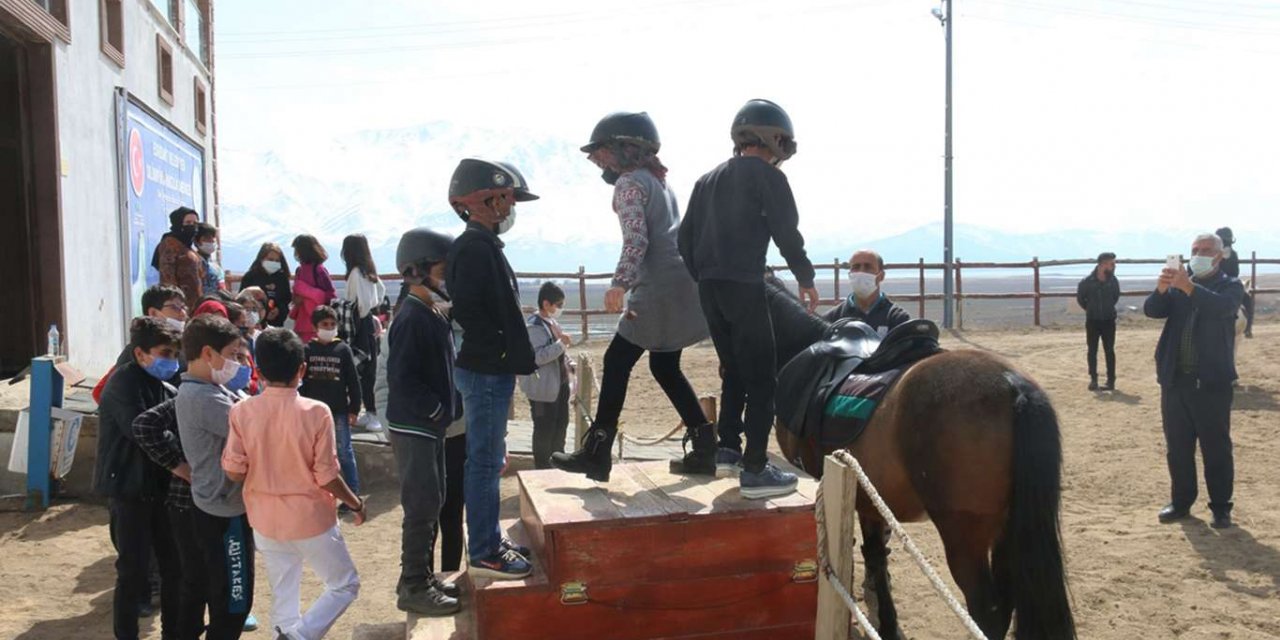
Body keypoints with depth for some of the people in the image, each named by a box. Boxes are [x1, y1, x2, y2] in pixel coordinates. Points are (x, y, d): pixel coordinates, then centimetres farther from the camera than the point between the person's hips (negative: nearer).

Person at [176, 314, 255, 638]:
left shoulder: (197, 390, 9)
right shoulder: (205, 398, -24)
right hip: (226, 508, -10)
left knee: (222, 597, 22)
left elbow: (235, 417, 9)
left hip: (214, 503, 10)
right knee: (234, 601, 2)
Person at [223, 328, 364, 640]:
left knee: (283, 595, 18)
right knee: (345, 585, 14)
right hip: (311, 520, -4)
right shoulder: (316, 412, -19)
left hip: (266, 521, 4)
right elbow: (327, 476, -15)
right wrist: (356, 504, 2)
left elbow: (234, 472, -6)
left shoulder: (242, 412, -9)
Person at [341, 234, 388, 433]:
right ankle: (370, 413, 18)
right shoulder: (369, 271, 9)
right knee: (369, 368, 12)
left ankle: (371, 414, -5)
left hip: (361, 324, -8)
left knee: (363, 371, -6)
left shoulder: (356, 272, -15)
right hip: (371, 321, 8)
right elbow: (382, 290, 23)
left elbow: (361, 302, -21)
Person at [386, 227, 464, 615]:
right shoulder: (411, 318, -18)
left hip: (432, 425, 10)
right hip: (413, 426, -10)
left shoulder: (434, 315, 12)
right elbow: (401, 379, -24)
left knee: (431, 502, 16)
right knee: (422, 506, -4)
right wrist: (438, 409, -18)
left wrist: (450, 407, 8)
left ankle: (422, 577, 27)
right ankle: (413, 587, 6)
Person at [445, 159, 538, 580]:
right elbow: (466, 311, -24)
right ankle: (484, 554, 7)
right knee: (485, 462, -2)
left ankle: (489, 540, 29)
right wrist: (500, 352, -17)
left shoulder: (484, 246, 16)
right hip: (486, 372, -10)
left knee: (489, 460, 17)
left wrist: (512, 356, 14)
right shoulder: (474, 248, -16)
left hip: (492, 372, 10)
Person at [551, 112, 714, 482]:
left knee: (617, 362, -3)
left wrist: (620, 283, -26)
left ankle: (597, 453, 0)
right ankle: (704, 448, 12)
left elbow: (636, 239, -18)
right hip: (683, 284, 9)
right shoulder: (656, 179, 22)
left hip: (660, 289, -9)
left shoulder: (628, 182, -5)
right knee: (665, 368, 14)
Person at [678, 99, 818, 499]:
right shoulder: (768, 177, -3)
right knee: (762, 378, -3)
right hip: (745, 287, -7)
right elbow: (787, 234, -6)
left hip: (708, 288, 7)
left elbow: (686, 238, 17)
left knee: (734, 372, 19)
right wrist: (806, 279, 7)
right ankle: (755, 471, -4)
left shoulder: (708, 180, 18)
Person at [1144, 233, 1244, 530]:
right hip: (1176, 380, 4)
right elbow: (1151, 310, -3)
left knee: (1216, 448, 3)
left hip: (1212, 381, -4)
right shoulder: (1178, 286, 12)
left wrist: (1189, 288, -36)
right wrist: (1161, 288, -23)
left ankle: (1221, 507, 13)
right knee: (1177, 447, 10)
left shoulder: (1230, 286, 1)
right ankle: (1181, 502, 21)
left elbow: (1223, 307, -21)